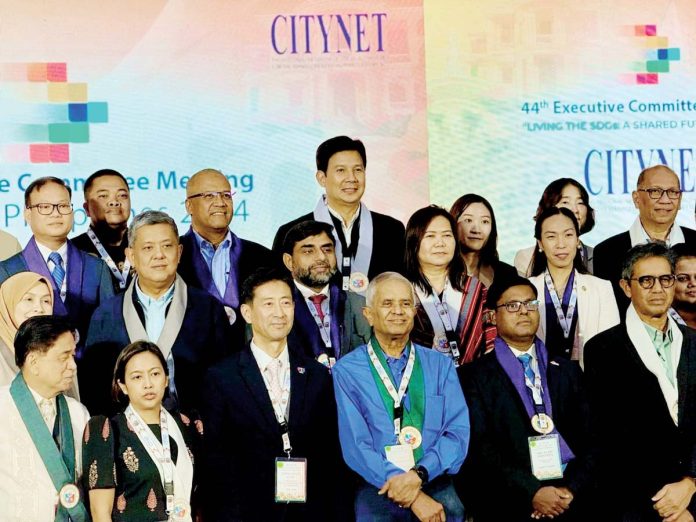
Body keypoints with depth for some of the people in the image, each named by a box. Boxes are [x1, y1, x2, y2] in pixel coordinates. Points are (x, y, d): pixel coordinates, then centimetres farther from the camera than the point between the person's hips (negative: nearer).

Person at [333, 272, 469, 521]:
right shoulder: (347, 370, 3)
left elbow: (458, 433, 4)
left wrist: (419, 474, -15)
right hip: (377, 493, -2)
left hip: (439, 490, 2)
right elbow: (355, 444, -5)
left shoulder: (441, 365, 13)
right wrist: (414, 498, -14)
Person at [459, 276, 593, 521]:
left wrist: (572, 488, -5)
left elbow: (587, 437, 11)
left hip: (572, 493, 3)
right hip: (511, 499, -3)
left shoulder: (567, 371, 19)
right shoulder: (475, 376, 6)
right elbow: (480, 447, -4)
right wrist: (532, 492, -13)